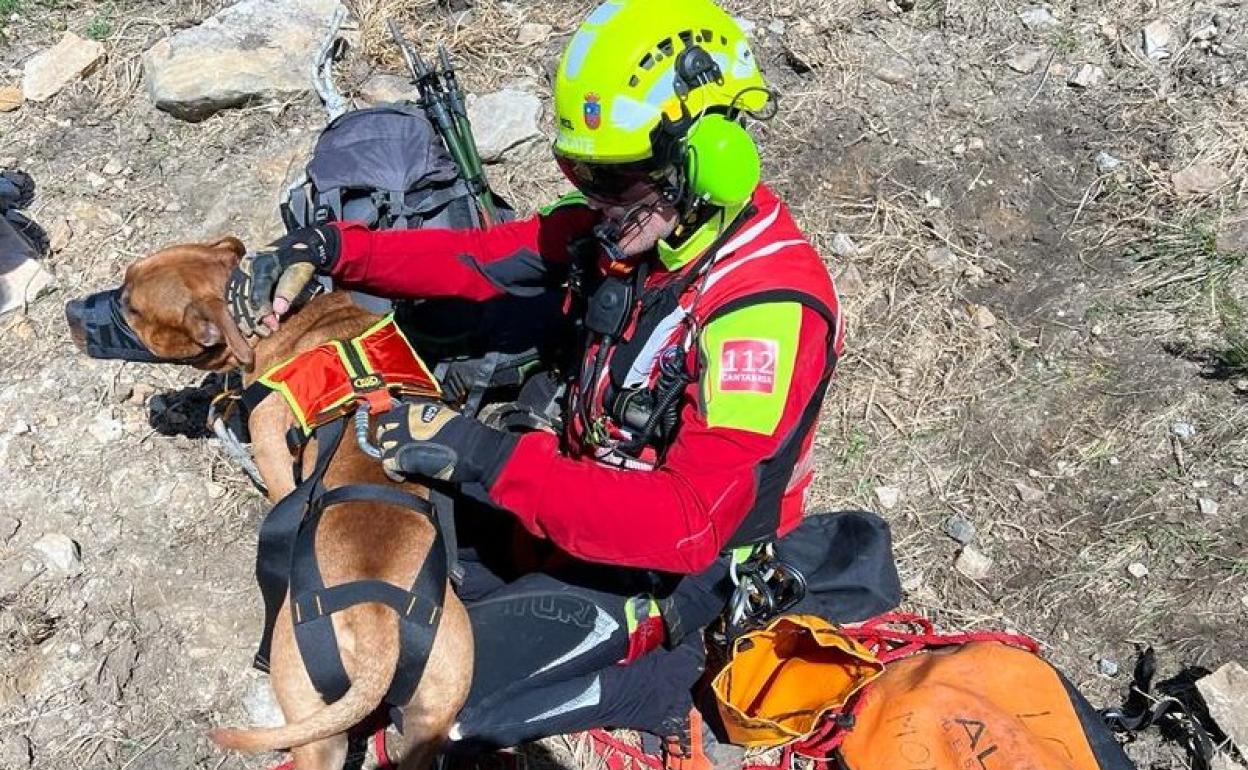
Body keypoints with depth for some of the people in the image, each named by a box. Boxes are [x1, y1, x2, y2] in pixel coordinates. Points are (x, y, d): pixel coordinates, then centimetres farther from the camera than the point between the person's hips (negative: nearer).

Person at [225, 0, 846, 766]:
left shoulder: (769, 307, -30)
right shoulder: (633, 221, -8)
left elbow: (687, 525, -35)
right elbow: (475, 257, -1)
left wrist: (483, 458, -39)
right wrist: (325, 248, -14)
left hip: (654, 572, -7)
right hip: (574, 490, 7)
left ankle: (654, 673, 1)